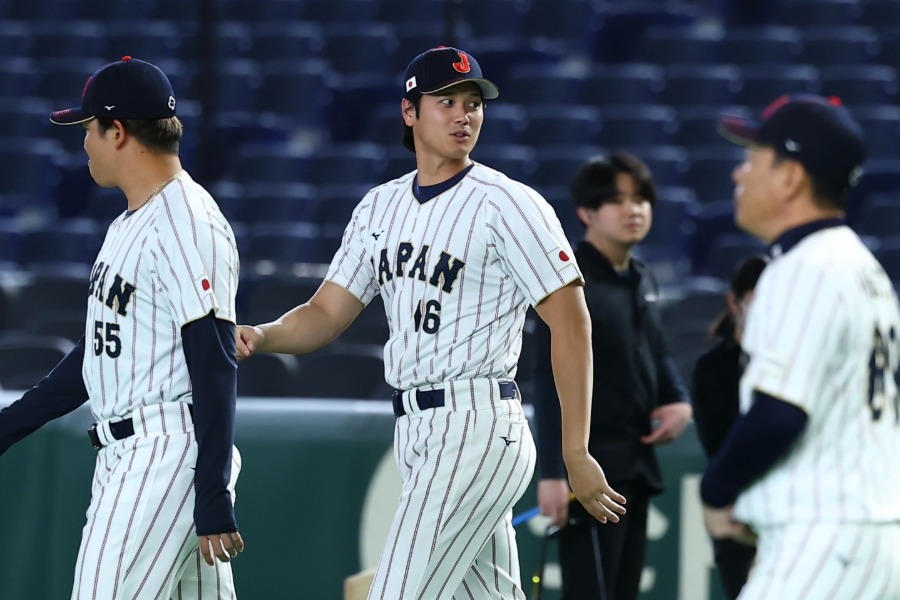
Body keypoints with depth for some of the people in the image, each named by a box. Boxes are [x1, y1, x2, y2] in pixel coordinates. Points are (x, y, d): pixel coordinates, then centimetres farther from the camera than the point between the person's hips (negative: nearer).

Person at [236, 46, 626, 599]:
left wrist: (576, 454, -14)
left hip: (476, 429, -8)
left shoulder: (506, 204, -8)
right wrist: (259, 337, -10)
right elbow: (327, 315, 13)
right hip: (414, 430, 8)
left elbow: (570, 320, -10)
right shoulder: (381, 206, 14)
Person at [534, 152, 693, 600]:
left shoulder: (642, 280, 12)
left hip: (636, 461, 9)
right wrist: (553, 472, -21)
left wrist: (679, 400, 4)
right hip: (590, 462, -9)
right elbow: (550, 381, -16)